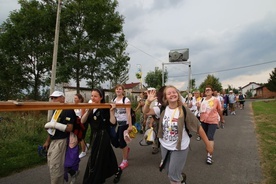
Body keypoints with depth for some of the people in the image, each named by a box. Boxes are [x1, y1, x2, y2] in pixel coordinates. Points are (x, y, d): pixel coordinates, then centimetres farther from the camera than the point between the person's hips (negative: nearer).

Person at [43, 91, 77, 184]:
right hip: (53, 141, 10)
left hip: (60, 141, -9)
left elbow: (69, 128, -22)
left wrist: (54, 124, -25)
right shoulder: (56, 110, 12)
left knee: (55, 166, -2)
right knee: (51, 164, 19)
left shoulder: (68, 111, -16)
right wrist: (47, 141, 18)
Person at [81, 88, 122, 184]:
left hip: (103, 136, -7)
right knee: (105, 157, 21)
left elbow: (113, 122, -19)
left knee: (96, 160, 0)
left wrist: (111, 111, -27)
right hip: (94, 136, 7)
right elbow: (82, 121, -5)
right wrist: (88, 111, -17)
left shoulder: (105, 108, -13)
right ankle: (117, 171, 44)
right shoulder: (91, 109, 6)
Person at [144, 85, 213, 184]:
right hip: (164, 145, 5)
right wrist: (148, 101, -24)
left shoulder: (184, 110, -20)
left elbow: (198, 127, -14)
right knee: (169, 172, 24)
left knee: (173, 176, 5)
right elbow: (146, 111, -4)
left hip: (180, 147, -4)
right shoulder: (162, 109, -9)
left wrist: (208, 145, -10)